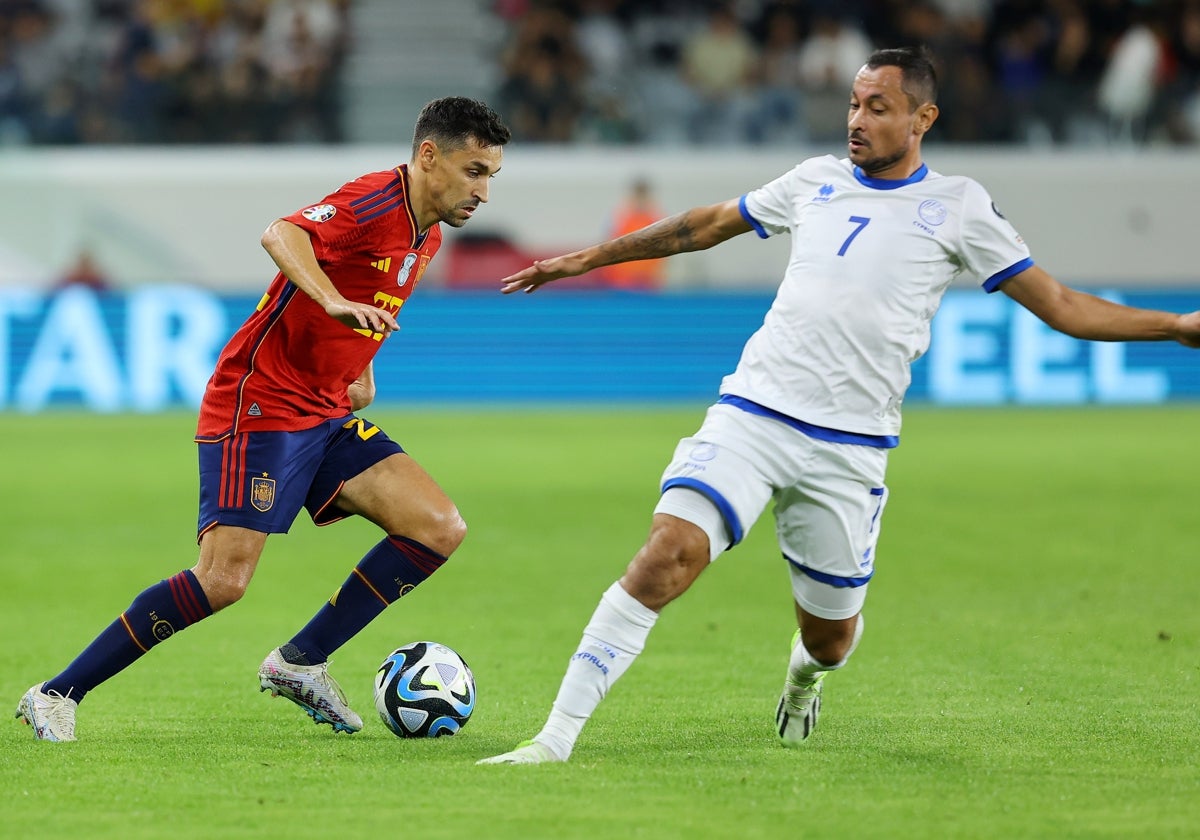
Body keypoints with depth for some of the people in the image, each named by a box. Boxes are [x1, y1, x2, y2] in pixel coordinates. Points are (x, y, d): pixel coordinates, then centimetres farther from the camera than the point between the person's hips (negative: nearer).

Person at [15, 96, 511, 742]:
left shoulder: (426, 237, 12)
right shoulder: (378, 200, -16)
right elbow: (282, 235, -36)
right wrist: (336, 302, -51)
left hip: (327, 416, 9)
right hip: (260, 404, -9)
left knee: (440, 528, -5)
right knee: (224, 578, -18)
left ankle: (300, 663, 2)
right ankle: (58, 695, -8)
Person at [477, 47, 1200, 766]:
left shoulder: (957, 206, 5)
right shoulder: (817, 180, 12)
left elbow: (1059, 305, 6)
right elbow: (708, 225, 26)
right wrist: (587, 259, 30)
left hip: (849, 450, -1)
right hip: (752, 411, 1)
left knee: (830, 632, 7)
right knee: (669, 553, -21)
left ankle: (804, 679, 48)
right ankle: (555, 739, -22)